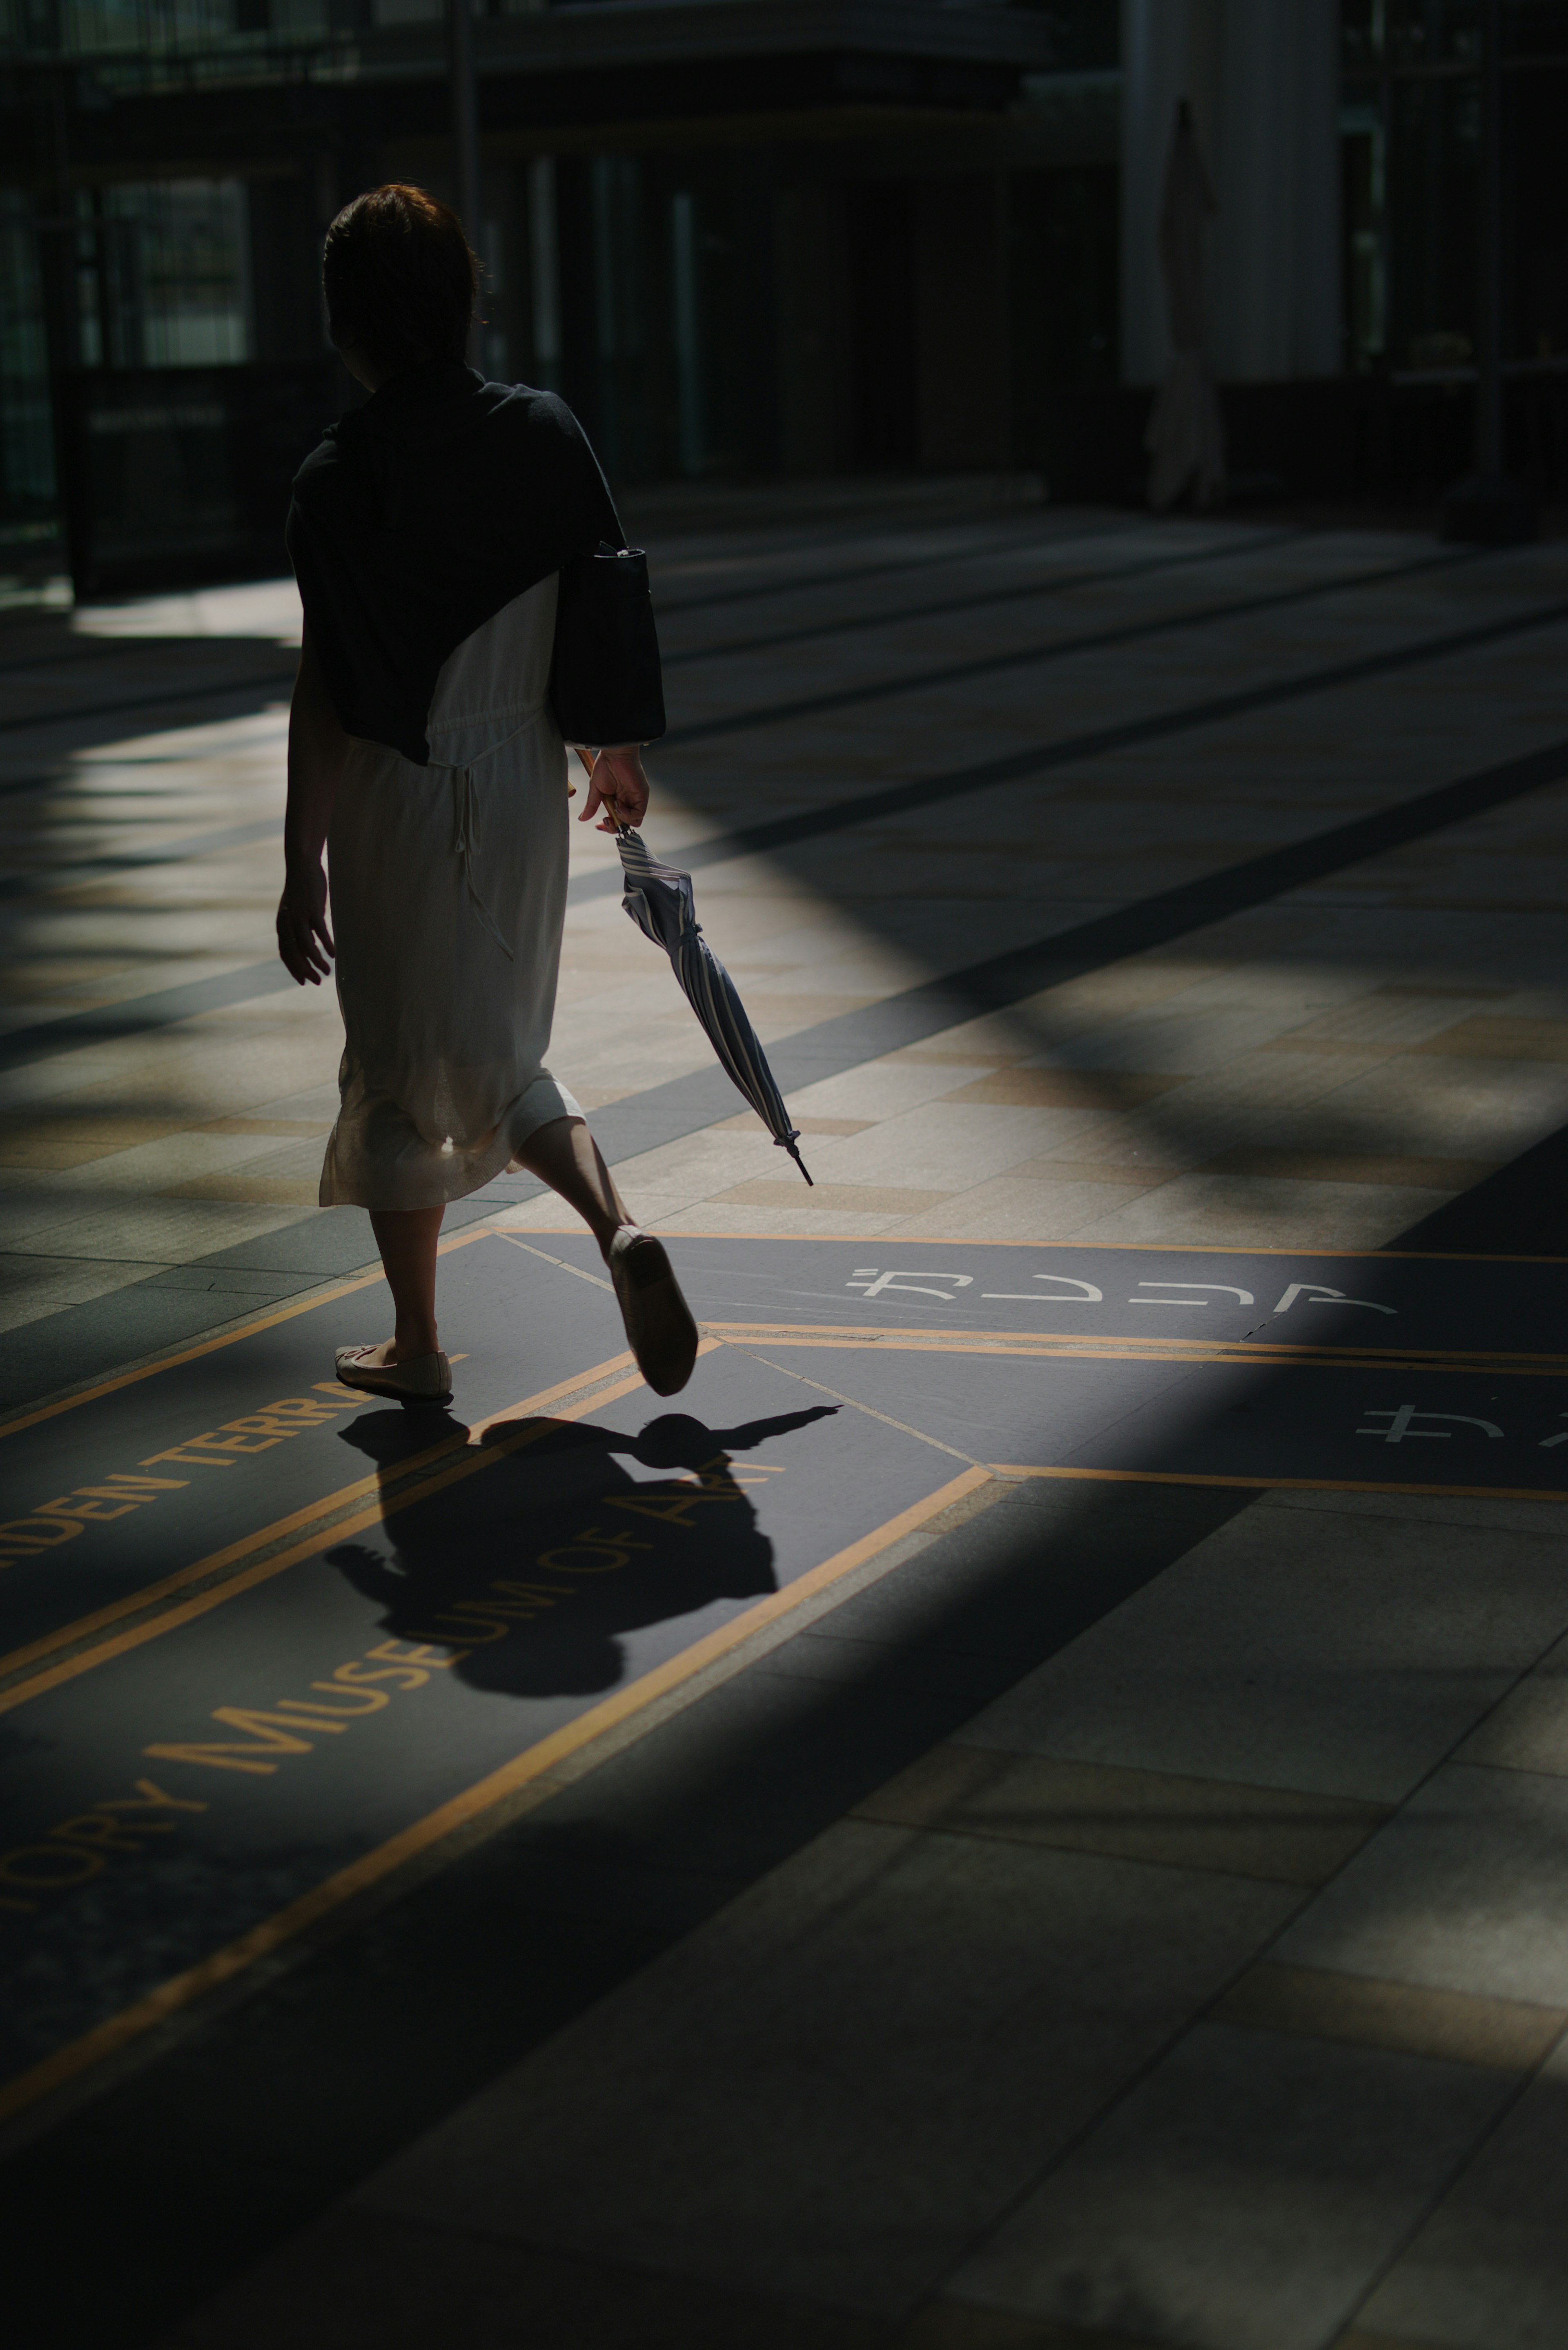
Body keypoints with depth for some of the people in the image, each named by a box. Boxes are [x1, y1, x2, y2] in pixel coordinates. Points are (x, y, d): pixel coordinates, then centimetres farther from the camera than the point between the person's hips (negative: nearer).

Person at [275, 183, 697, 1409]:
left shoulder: (339, 479, -15)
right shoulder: (548, 432, -3)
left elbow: (328, 692, -14)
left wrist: (304, 865, -8)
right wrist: (620, 750, 19)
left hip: (398, 799, -4)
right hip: (524, 777, 4)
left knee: (398, 1074, 11)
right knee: (502, 1055, 20)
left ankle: (418, 1346, 22)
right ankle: (619, 1227, -5)